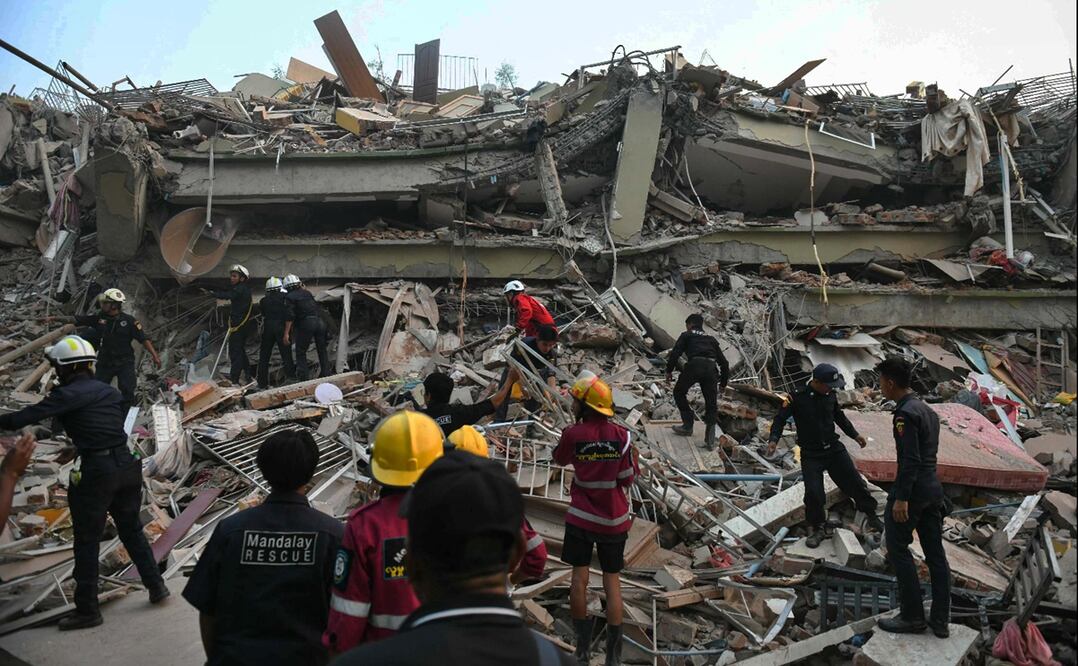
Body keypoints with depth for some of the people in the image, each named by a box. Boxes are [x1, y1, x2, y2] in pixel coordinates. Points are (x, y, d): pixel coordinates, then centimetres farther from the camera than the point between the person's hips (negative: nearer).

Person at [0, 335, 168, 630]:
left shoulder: (67, 395, -9)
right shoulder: (110, 392, 11)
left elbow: (26, 417, -16)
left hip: (95, 473, -6)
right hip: (126, 465, 6)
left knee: (87, 542, 7)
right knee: (132, 530, 21)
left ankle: (87, 610, 16)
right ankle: (156, 586, 25)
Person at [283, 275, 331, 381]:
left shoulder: (289, 297, 2)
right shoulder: (307, 293, 18)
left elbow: (290, 316, -8)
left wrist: (286, 333, -10)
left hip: (306, 323, -5)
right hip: (320, 321, 5)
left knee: (300, 352, 6)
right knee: (322, 350, 14)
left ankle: (302, 377, 1)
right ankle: (327, 373, 18)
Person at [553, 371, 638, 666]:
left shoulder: (573, 434, -15)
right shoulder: (621, 436, -12)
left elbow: (559, 459, 6)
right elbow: (627, 480, -6)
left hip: (581, 517, -1)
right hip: (614, 520, 2)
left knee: (579, 578, 10)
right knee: (612, 582, 11)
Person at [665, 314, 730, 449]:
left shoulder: (686, 335, 21)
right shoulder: (711, 339, 32)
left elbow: (675, 352, 4)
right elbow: (723, 362, 30)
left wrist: (669, 370, 12)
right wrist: (723, 383, 36)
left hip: (694, 365, -3)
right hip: (711, 368, 4)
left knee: (679, 392, 21)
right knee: (711, 404, 11)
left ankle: (688, 425, 21)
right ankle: (710, 440, -2)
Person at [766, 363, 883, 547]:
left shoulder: (830, 395, 0)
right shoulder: (798, 397, -15)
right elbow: (781, 418, -11)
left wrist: (855, 435, 19)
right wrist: (773, 439, -25)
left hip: (834, 448, 4)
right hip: (811, 454, -4)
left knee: (855, 482, 7)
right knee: (813, 492, -11)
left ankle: (871, 515, 30)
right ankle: (817, 528, 11)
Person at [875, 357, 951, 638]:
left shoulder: (905, 413, -16)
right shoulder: (928, 410, 13)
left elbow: (910, 459, -22)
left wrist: (901, 498, -22)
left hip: (912, 488, -9)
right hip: (933, 486, 9)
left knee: (897, 549, 3)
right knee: (935, 554, 10)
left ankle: (912, 617, 9)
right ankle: (940, 621, 17)